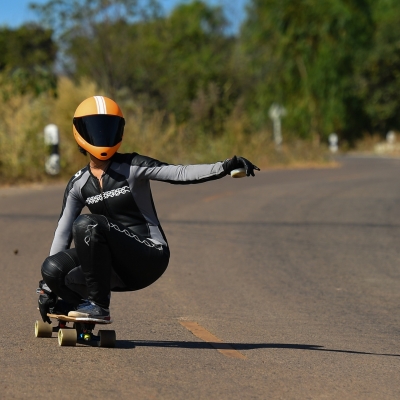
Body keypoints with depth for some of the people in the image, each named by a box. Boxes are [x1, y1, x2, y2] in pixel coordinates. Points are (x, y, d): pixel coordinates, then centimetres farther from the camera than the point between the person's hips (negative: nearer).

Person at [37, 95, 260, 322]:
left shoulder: (132, 167, -6)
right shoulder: (78, 184, 8)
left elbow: (180, 174, -17)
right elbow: (63, 232, 10)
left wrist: (225, 166, -32)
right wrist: (47, 284, 7)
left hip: (149, 258, -5)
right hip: (118, 265, 5)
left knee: (86, 225, -27)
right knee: (54, 269, -18)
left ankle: (98, 306, -18)